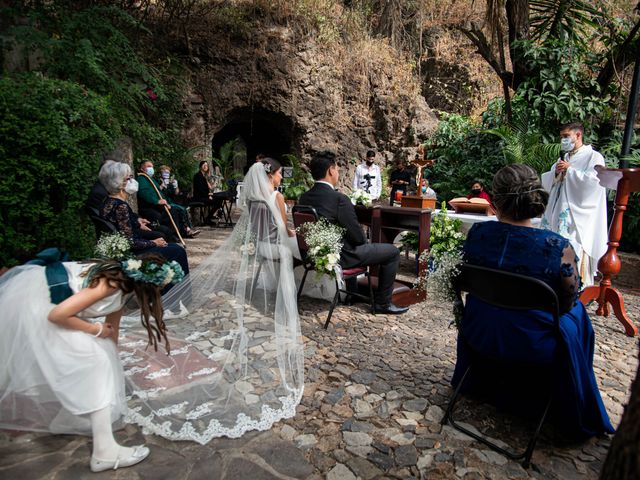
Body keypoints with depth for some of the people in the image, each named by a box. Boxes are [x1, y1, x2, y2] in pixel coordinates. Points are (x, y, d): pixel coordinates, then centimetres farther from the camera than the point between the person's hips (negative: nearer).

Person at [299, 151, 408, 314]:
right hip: (340, 257, -8)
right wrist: (364, 240, 5)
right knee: (392, 252, 6)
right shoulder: (339, 198, -24)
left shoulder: (304, 198, -1)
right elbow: (357, 236, -19)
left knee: (360, 245, 36)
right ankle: (383, 302, 15)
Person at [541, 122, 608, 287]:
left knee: (575, 254, -11)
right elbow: (545, 181, 15)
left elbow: (593, 181, -15)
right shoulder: (563, 158, 20)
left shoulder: (594, 157, 0)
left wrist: (569, 170, -9)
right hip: (557, 213, 6)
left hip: (577, 216, -6)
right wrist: (556, 173, -4)